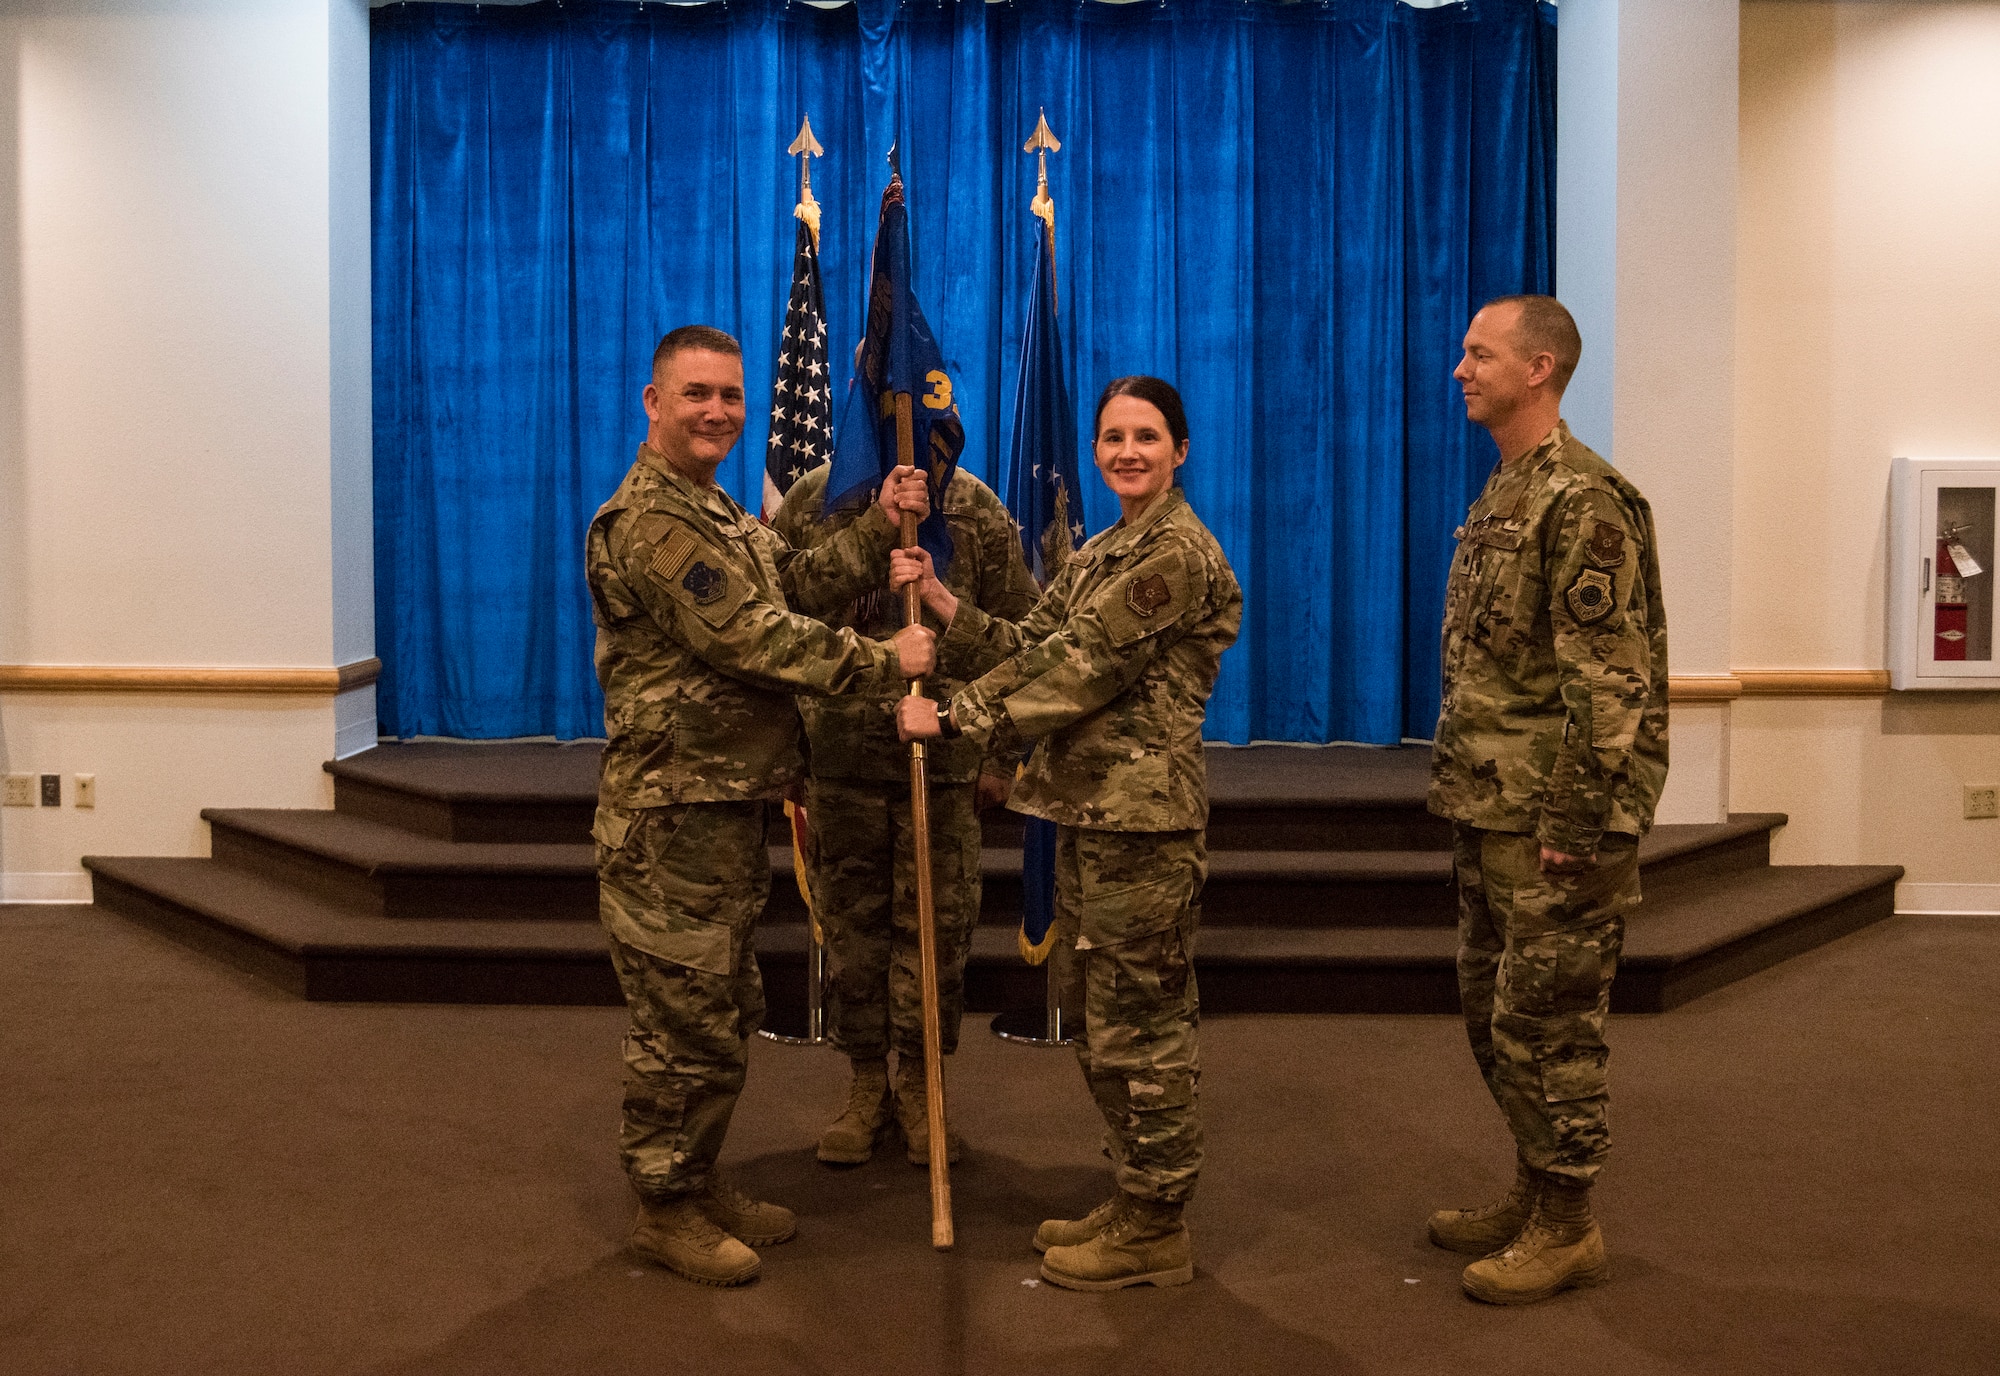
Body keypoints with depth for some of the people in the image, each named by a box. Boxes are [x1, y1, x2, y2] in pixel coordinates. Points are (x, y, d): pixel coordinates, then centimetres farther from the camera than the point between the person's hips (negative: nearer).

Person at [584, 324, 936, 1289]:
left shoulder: (717, 514, 19)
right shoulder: (650, 522, -17)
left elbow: (801, 582, 13)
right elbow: (755, 639, -21)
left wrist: (879, 528, 0)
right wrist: (884, 662, -14)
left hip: (727, 810, 10)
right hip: (671, 818, -10)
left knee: (725, 1013, 18)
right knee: (684, 1022, -1)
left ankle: (700, 1182, 31)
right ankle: (666, 1209, 13)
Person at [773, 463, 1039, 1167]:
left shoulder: (976, 509, 0)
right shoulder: (809, 501, 2)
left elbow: (1016, 635, 3)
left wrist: (1002, 755, 0)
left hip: (944, 758, -1)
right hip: (837, 755, 1)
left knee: (935, 925, 5)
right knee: (851, 923, 8)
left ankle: (918, 1084, 21)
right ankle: (866, 1085, 23)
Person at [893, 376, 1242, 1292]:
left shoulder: (1178, 552, -12)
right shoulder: (1102, 554, 18)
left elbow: (1080, 667, -17)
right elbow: (1028, 647, 10)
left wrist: (953, 719, -15)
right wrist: (937, 599, -2)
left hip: (1142, 812, -9)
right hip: (1089, 806, 9)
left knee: (1141, 1019, -1)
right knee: (1108, 1019, 15)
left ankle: (1156, 1230, 12)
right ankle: (1134, 1204, 28)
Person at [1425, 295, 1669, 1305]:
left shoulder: (1583, 502, -16)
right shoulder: (1503, 494, 14)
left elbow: (1608, 682, -21)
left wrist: (1574, 823, -22)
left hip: (1552, 820, -10)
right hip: (1488, 812, 10)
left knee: (1546, 1021, -1)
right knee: (1493, 1010, 16)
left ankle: (1566, 1229, 12)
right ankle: (1533, 1195, 30)